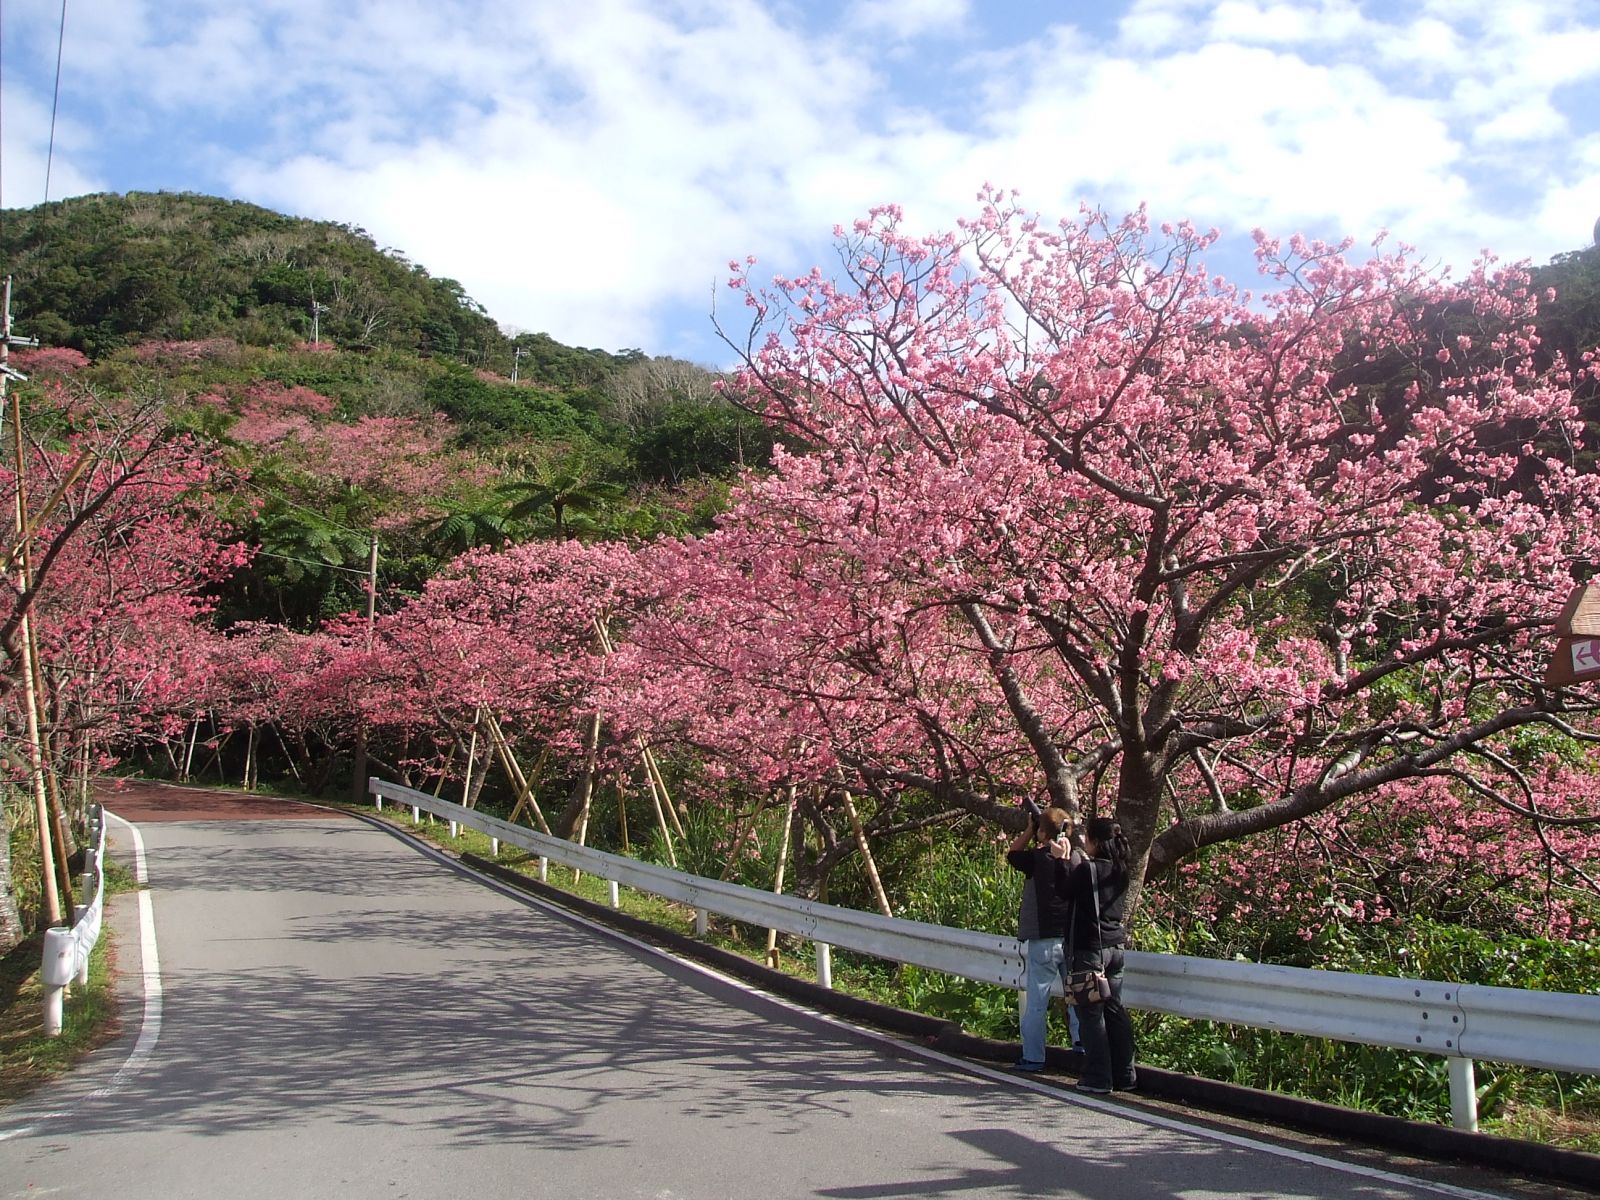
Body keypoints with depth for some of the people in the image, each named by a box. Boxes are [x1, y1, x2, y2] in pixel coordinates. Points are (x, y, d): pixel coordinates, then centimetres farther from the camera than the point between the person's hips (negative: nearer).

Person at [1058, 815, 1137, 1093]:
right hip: (1115, 948, 7)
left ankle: (1098, 1078, 3)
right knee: (1115, 1011, 13)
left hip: (1088, 950, -7)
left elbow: (1064, 893, -3)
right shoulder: (1120, 871, 5)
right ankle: (1125, 1076, 19)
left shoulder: (1086, 869, -16)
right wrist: (1080, 860, 21)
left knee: (1091, 1014, 0)